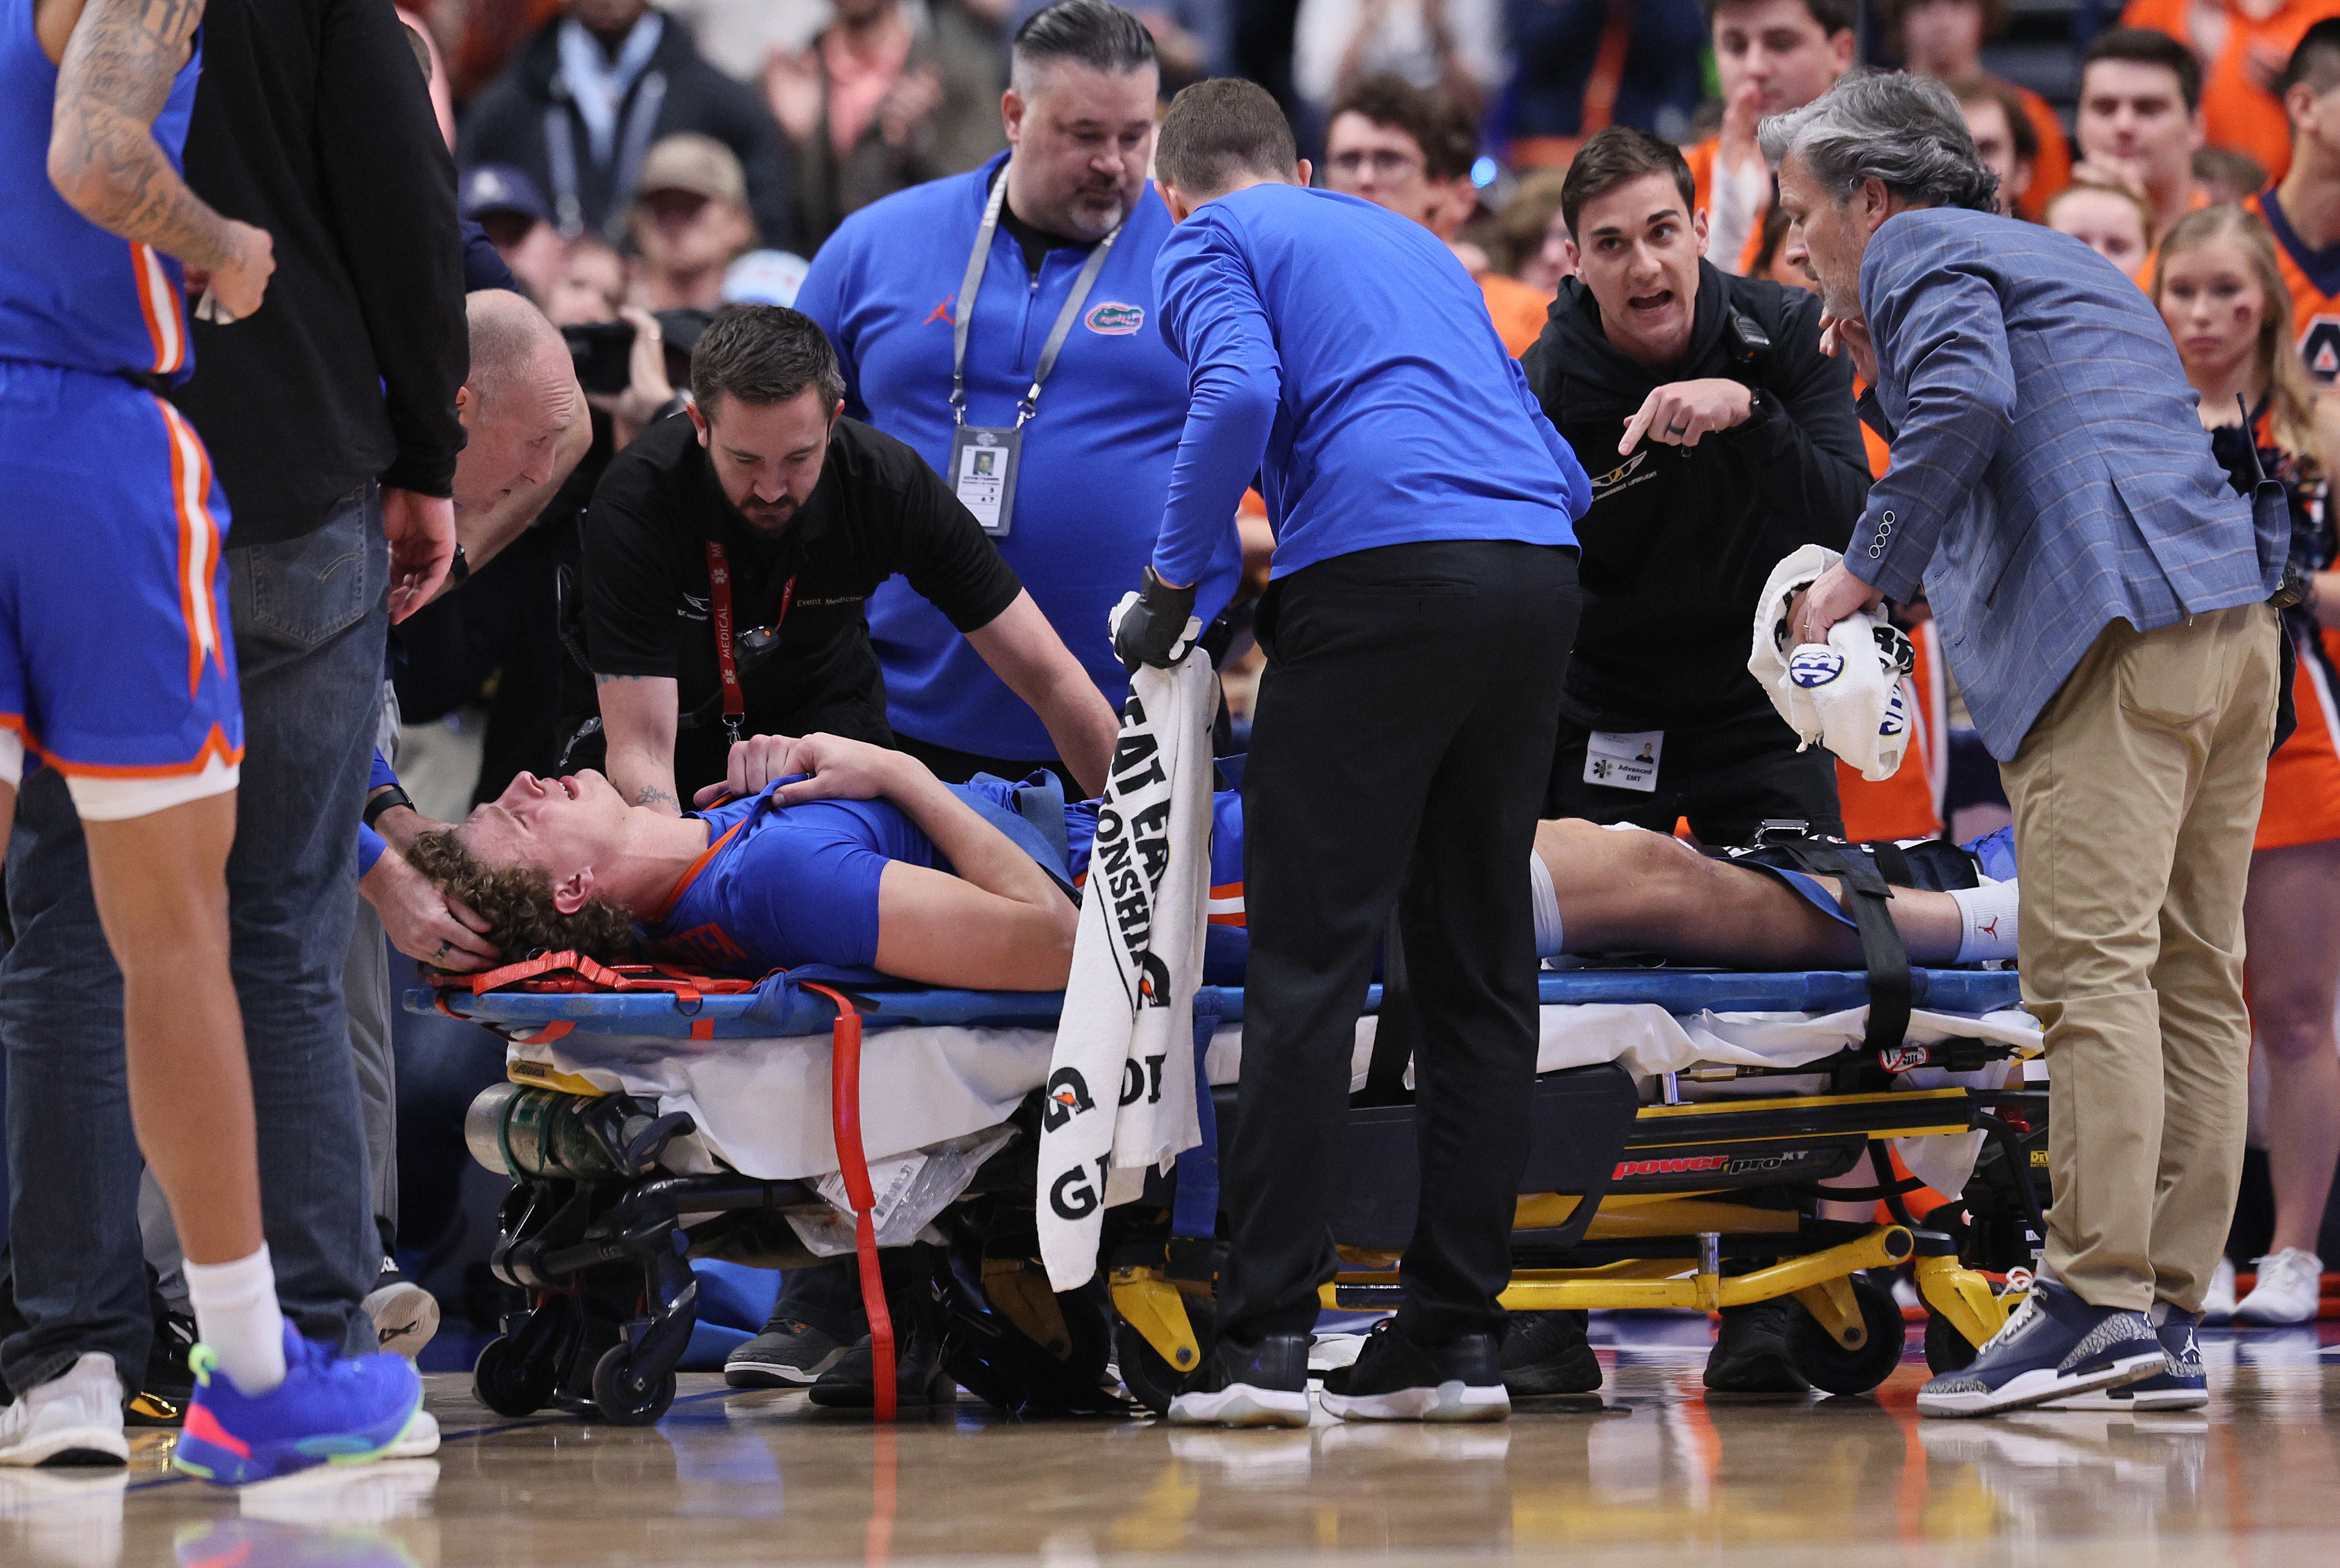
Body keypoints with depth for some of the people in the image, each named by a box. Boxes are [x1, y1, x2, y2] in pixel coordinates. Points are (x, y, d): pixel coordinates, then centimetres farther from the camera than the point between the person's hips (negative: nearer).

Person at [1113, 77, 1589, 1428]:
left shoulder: (1212, 242, 12)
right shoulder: (1414, 241, 31)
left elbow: (1243, 391, -11)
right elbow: (1557, 463, 26)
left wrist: (1175, 581, -2)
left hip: (1382, 567, -6)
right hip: (1539, 571, 6)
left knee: (1312, 956, -6)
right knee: (1481, 958, 10)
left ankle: (1268, 1340, -10)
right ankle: (1460, 1334, 8)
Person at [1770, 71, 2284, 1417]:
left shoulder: (1921, 249, 5)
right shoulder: (2068, 262, 33)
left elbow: (1970, 407, -14)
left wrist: (1868, 570, -6)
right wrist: (1888, 375, 30)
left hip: (2121, 633, -9)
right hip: (2234, 615, 9)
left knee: (2091, 965, -13)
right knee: (2192, 978, 6)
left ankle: (2099, 1298, -20)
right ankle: (2171, 1318, 5)